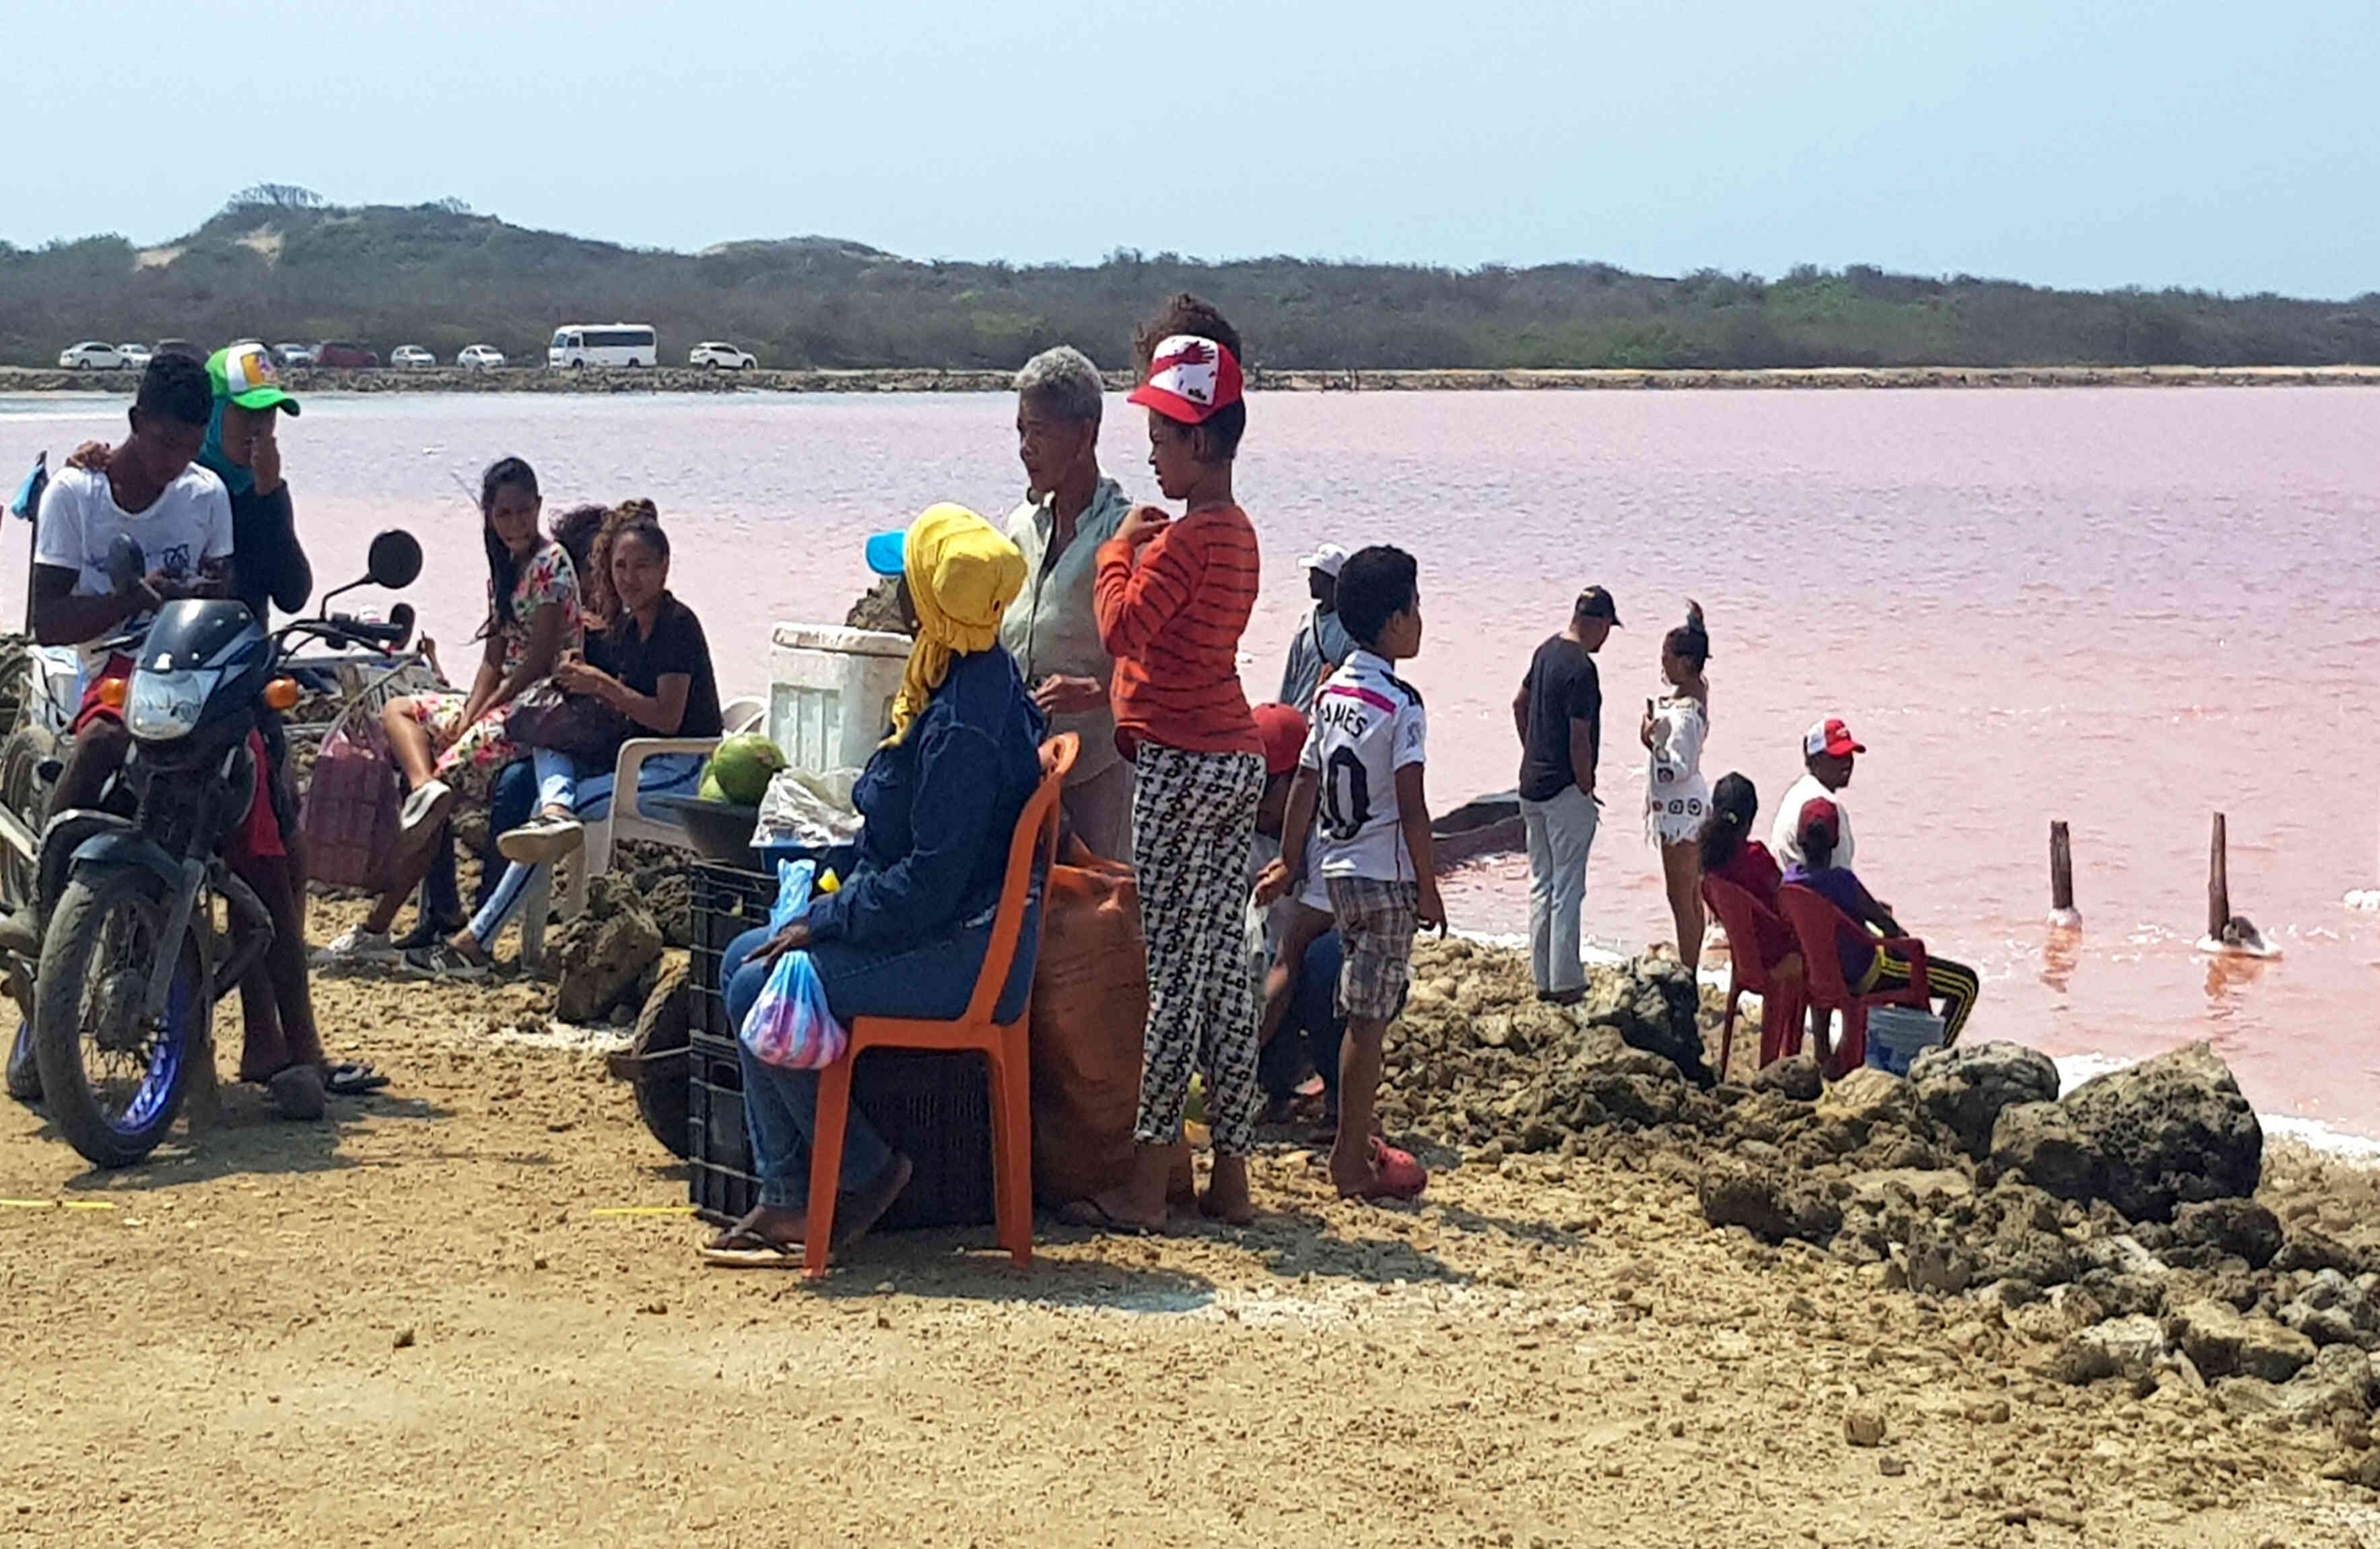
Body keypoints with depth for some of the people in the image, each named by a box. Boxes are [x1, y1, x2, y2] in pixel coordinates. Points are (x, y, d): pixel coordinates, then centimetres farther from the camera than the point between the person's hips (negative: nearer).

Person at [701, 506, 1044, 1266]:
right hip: (945, 927, 11)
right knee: (743, 959, 9)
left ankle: (866, 1173, 4)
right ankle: (784, 1197, 8)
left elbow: (931, 883, -26)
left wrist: (823, 924, -16)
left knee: (762, 991, -14)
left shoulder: (963, 727, -26)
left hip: (966, 955, -11)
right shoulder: (980, 675, 7)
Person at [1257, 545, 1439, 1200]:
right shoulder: (1400, 704, -14)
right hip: (1387, 875, -8)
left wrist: (1288, 863, 19)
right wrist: (1428, 888, -11)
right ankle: (1352, 1160, 0)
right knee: (1369, 1020, -3)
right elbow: (1411, 807, -17)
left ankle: (1355, 1142, 26)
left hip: (1339, 870, 8)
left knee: (1362, 1015, 18)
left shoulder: (1332, 692, 8)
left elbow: (1305, 785, 12)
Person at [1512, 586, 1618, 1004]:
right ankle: (1566, 983, 3)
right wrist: (1587, 789, -9)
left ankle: (1543, 978, 19)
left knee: (1541, 885, 14)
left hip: (1532, 784, 9)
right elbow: (1579, 739, -21)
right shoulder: (1582, 669, -20)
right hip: (1565, 790, -9)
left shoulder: (1547, 651, 7)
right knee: (1568, 888, -1)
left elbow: (1520, 705, 20)